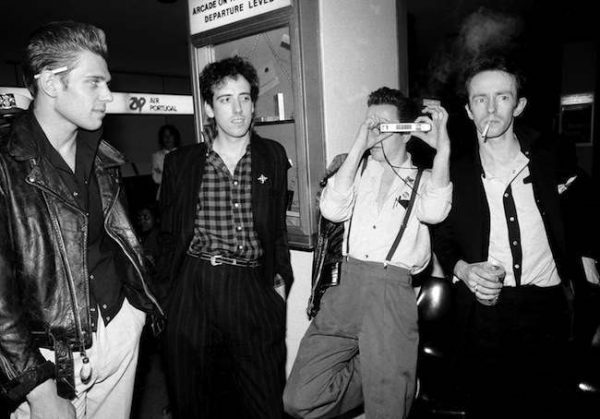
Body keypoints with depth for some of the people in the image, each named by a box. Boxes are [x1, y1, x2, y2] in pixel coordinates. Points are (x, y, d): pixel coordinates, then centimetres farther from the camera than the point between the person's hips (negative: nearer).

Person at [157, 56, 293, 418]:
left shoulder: (273, 156, 7)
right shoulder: (181, 162, 4)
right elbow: (169, 235, 9)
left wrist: (281, 276, 6)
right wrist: (175, 286, 2)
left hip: (254, 293, 1)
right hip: (193, 292, 0)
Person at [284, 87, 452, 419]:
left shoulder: (423, 178, 12)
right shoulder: (356, 167, 16)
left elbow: (433, 211, -10)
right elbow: (331, 210, -2)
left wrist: (443, 147, -10)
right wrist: (358, 146, -3)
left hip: (393, 294, -2)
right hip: (346, 285, 2)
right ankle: (376, 377, 21)